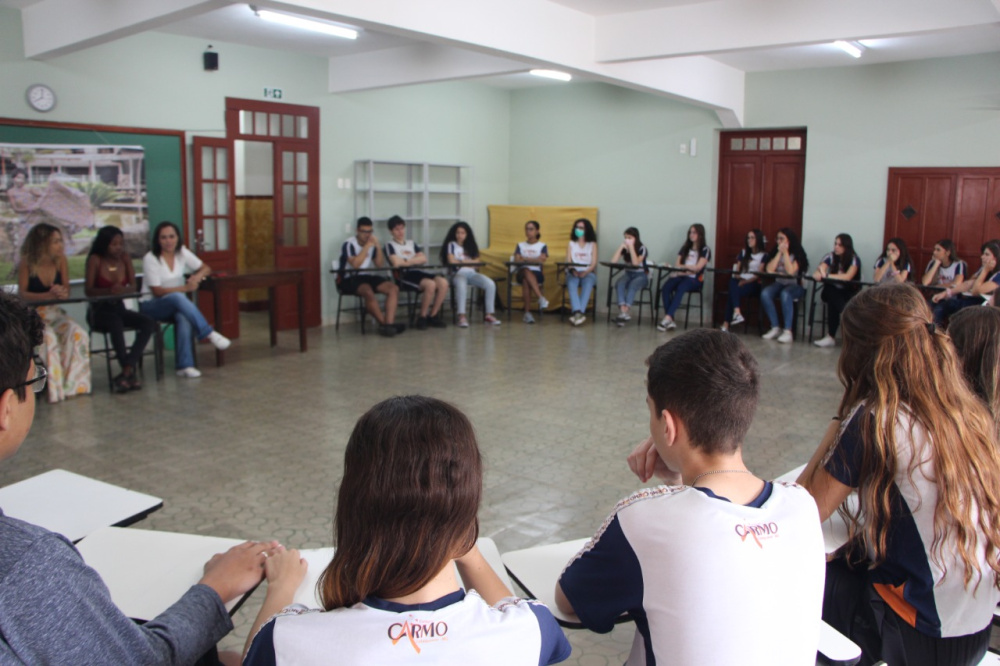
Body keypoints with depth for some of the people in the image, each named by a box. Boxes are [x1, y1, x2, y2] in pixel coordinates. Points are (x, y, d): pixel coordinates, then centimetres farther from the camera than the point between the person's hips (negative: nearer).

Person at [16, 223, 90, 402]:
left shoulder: (61, 259, 1)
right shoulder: (27, 262, -9)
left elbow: (66, 290, 6)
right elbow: (22, 294, -10)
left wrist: (62, 293, -19)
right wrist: (48, 295, -24)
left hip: (55, 312, 4)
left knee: (78, 333, -25)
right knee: (48, 338, -33)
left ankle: (72, 385, -20)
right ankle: (54, 388, -23)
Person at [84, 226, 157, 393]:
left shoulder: (125, 259, 4)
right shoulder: (95, 260, -6)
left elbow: (133, 287, 0)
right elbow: (88, 290, -11)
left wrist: (122, 289, -25)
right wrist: (109, 290, -30)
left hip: (119, 307, 4)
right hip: (100, 310, -4)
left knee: (149, 323, -22)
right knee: (116, 324, -37)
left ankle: (126, 371, -30)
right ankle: (131, 372, -35)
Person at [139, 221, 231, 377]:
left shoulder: (182, 253, 2)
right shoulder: (150, 258, -11)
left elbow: (206, 268, 9)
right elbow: (157, 291, -15)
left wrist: (198, 276, -15)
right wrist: (186, 288, -23)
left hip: (177, 305, 4)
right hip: (151, 306, -4)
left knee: (183, 317, -34)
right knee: (177, 297, -37)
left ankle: (185, 365, -33)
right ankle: (209, 334, -38)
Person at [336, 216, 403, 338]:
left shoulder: (372, 244, 9)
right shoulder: (349, 244, -9)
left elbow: (380, 265, 6)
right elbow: (355, 264, -22)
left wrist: (378, 246, -7)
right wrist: (367, 246, -19)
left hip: (367, 276, 7)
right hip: (350, 278, -6)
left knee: (393, 288, -17)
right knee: (369, 292, -37)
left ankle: (388, 323, -29)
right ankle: (384, 323, -22)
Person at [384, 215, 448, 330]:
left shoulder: (412, 243, 23)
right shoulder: (390, 245, 4)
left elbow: (423, 259, 10)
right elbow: (396, 263, -13)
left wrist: (407, 261, -4)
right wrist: (414, 261, 4)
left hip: (417, 272, 7)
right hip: (403, 275, -6)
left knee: (443, 282, -20)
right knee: (430, 284, -32)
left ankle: (433, 316, -8)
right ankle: (422, 317, -14)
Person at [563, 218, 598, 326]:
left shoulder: (592, 244, 13)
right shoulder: (571, 244, 16)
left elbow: (594, 264, 2)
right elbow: (568, 262, 5)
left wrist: (585, 272, -18)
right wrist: (573, 270, -19)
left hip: (588, 273, -1)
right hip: (573, 272, 1)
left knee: (587, 284, -36)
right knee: (571, 283, -35)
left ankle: (577, 313, -51)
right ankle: (577, 312, -53)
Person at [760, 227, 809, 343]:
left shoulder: (797, 254, -5)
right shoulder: (775, 252, 9)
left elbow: (790, 271, -21)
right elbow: (769, 270, -6)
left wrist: (785, 252, -14)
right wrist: (779, 253, -7)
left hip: (795, 285, -5)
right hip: (779, 283, 5)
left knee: (785, 294, -38)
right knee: (765, 293, -27)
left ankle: (788, 331, -39)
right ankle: (775, 328, -23)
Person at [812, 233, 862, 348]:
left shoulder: (854, 259, -6)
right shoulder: (831, 257, 3)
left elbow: (848, 277, -23)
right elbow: (819, 271, -10)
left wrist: (827, 275, -27)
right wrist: (819, 273, -35)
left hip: (849, 293, -3)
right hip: (833, 292, 3)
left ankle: (831, 337, -28)